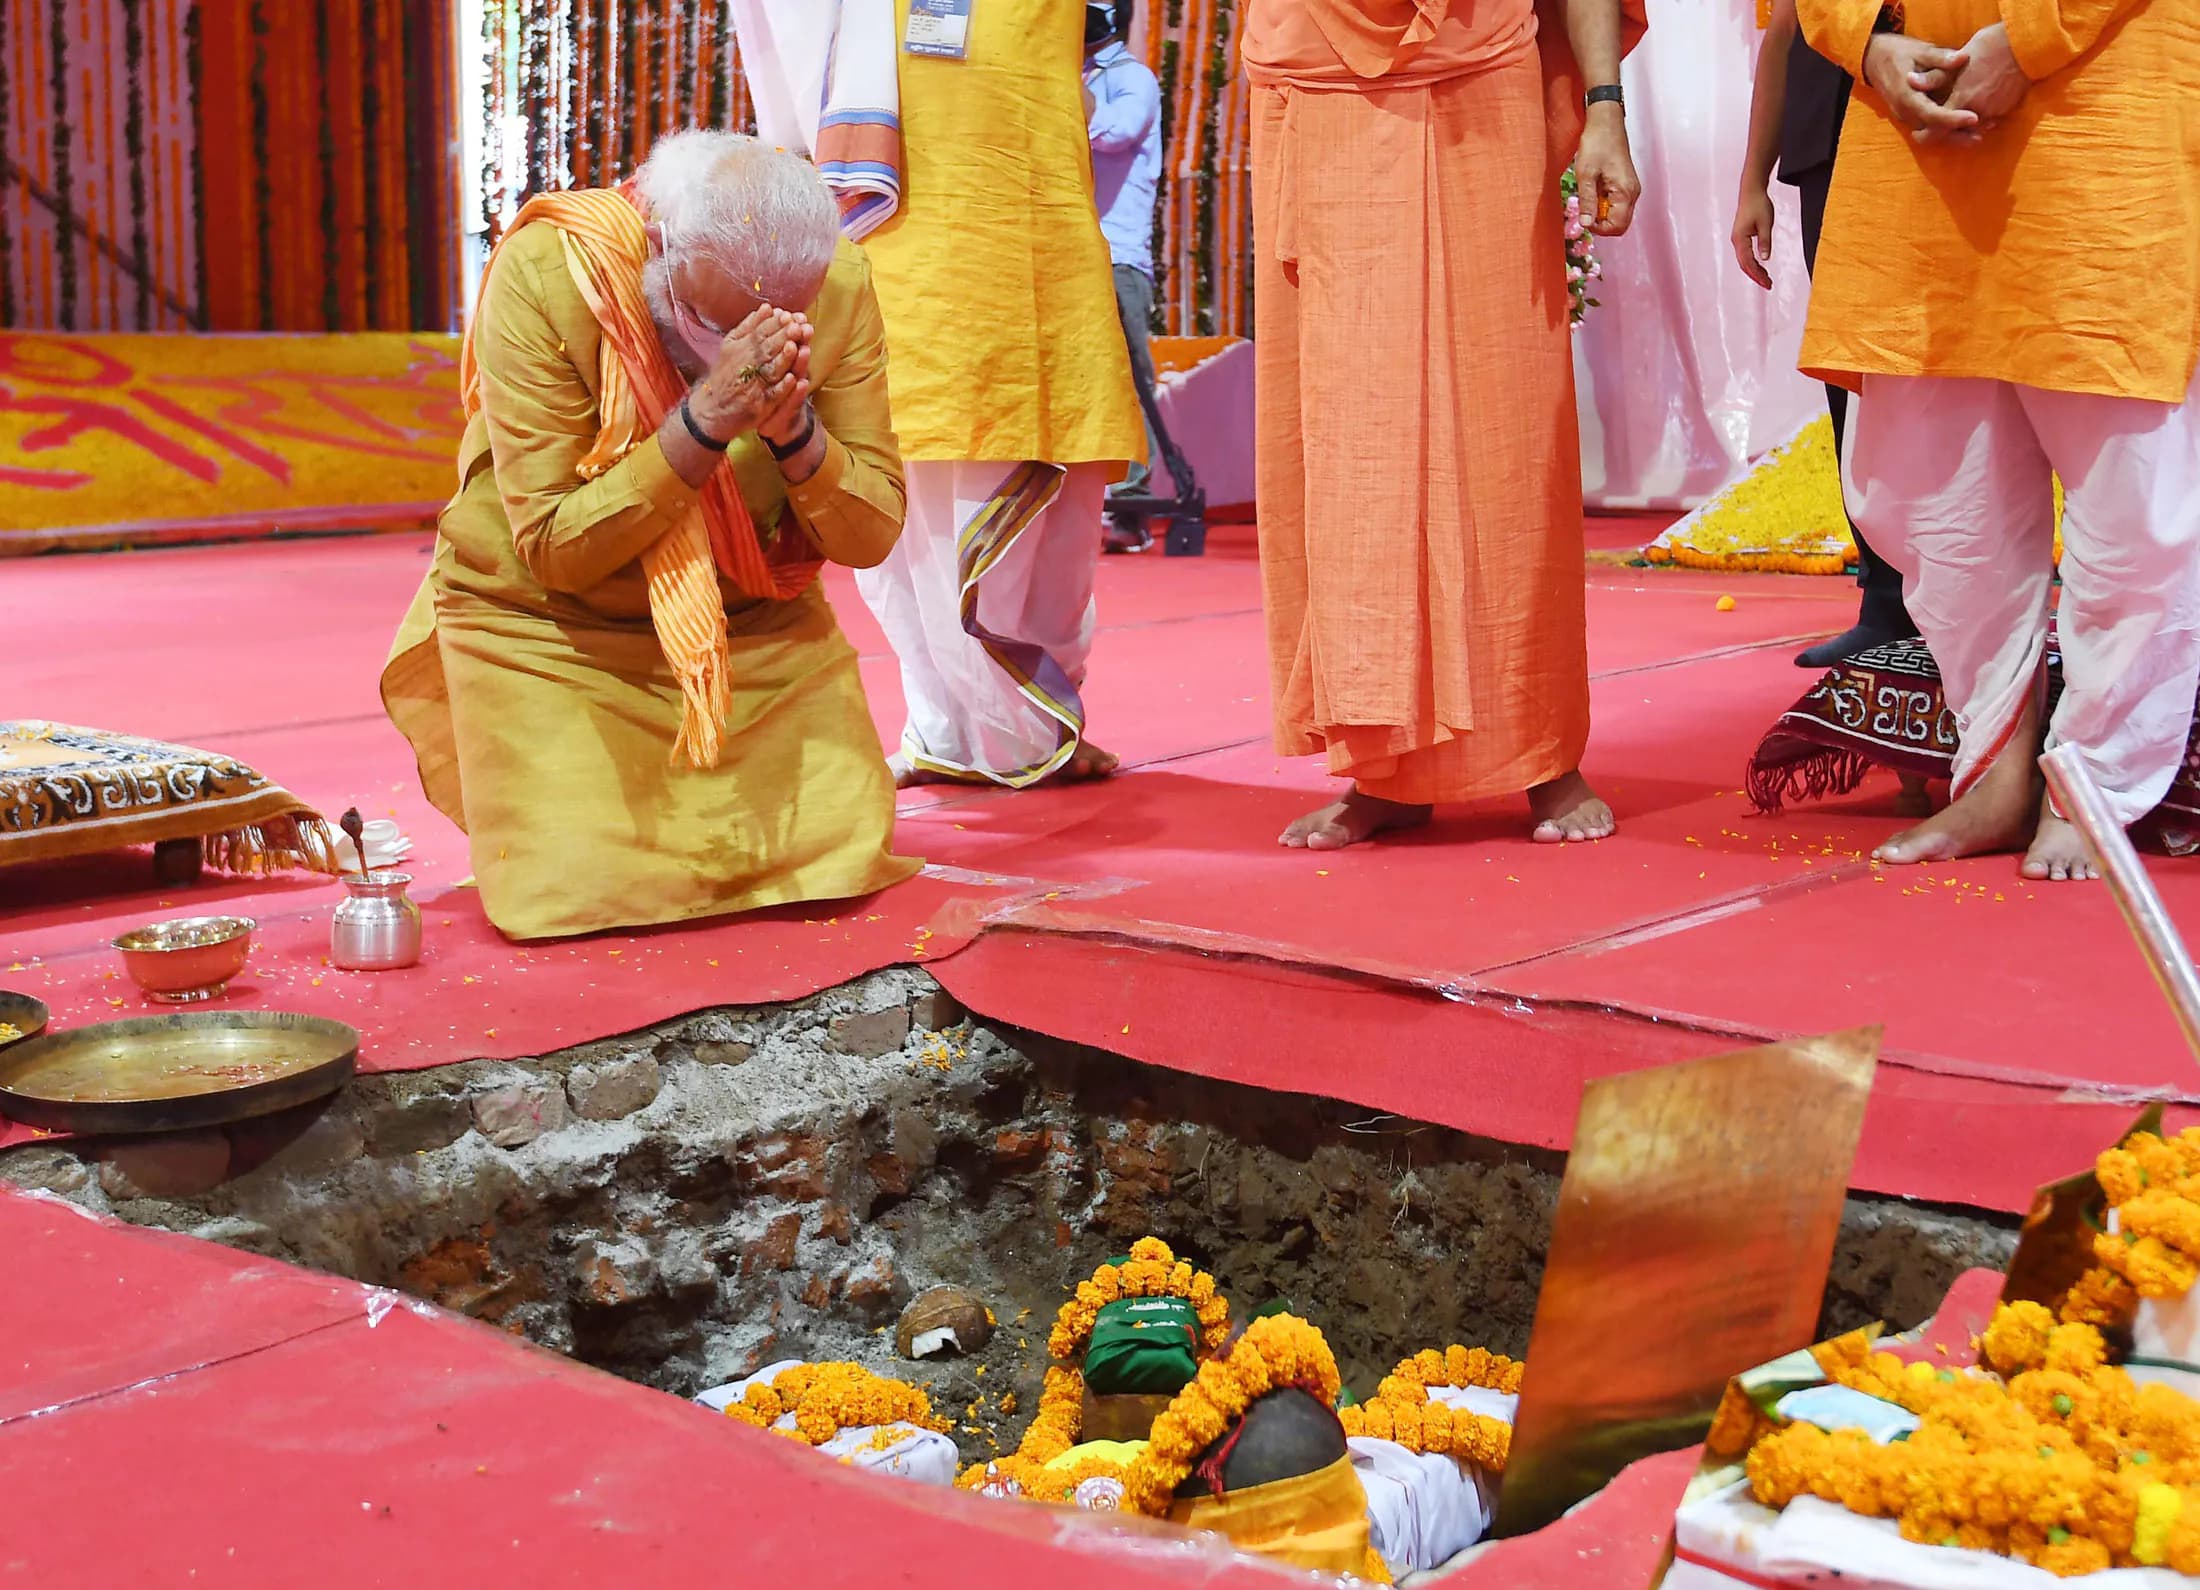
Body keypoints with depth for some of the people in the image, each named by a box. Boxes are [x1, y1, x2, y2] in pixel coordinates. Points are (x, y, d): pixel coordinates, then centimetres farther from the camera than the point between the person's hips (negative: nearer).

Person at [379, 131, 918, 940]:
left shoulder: (837, 283, -15)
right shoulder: (541, 278, -24)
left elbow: (872, 535, -11)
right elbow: (555, 548, -24)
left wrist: (795, 431, -31)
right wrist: (703, 423, -36)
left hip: (753, 621, 3)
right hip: (550, 625, -3)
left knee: (842, 858, -8)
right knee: (579, 890, -15)